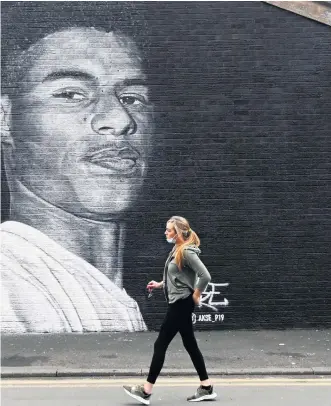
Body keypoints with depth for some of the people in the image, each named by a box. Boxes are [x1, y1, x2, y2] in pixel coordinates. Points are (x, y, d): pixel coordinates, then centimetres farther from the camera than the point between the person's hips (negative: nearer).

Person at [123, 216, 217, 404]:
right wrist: (160, 284, 11)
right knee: (190, 345, 14)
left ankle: (146, 391, 10)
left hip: (182, 304, -10)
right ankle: (207, 388, 24)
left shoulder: (187, 252, -20)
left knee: (161, 344, -2)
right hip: (178, 303, 10)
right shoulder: (177, 250, 9)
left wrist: (195, 296, -14)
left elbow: (205, 276, -24)